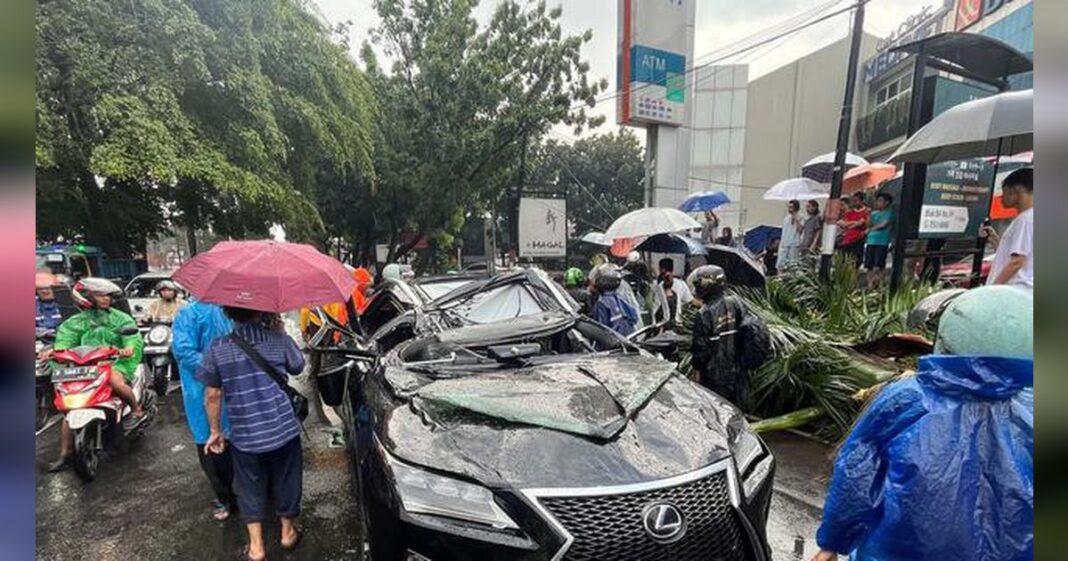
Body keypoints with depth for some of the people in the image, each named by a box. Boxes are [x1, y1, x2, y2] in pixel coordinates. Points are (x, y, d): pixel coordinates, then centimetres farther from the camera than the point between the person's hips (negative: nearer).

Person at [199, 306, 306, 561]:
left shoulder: (217, 348, -8)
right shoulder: (279, 339, -12)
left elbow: (212, 396, -3)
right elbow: (298, 368, 7)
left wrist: (215, 431, 10)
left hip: (244, 435, 1)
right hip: (282, 430, 0)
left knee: (250, 487, 20)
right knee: (285, 481, 19)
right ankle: (288, 531, 38)